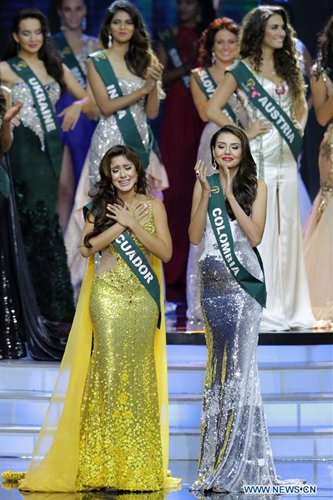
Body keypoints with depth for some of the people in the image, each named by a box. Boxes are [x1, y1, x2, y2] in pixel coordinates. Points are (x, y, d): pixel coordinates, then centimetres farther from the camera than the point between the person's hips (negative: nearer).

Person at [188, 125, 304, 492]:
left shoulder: (256, 187, 5)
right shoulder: (204, 184, 10)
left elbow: (255, 235, -6)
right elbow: (195, 236, 2)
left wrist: (229, 197, -10)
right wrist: (207, 193, -7)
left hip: (243, 280, -2)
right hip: (212, 280, 2)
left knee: (238, 362, -6)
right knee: (219, 359, 4)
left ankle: (233, 466, -2)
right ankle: (219, 459, 8)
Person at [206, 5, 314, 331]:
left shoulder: (287, 68, 14)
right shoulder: (243, 70, -3)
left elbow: (301, 106, 28)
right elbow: (212, 110, -8)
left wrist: (299, 126, 9)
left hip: (286, 158, 6)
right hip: (258, 158, -6)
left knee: (287, 230, 7)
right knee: (260, 232, -6)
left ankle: (289, 307, 13)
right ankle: (261, 309, -3)